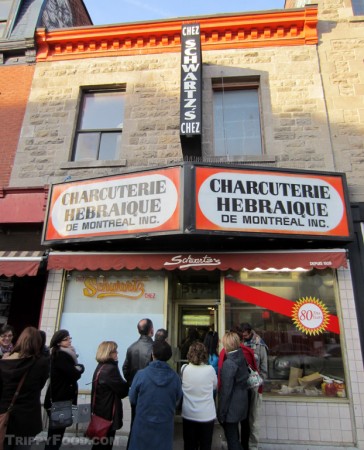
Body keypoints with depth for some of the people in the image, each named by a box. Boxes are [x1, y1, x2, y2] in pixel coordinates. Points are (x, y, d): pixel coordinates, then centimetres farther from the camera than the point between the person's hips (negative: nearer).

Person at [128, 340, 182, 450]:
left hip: (143, 425, -1)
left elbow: (132, 400, -6)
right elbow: (177, 399, 1)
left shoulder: (141, 374, -19)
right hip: (165, 425, 1)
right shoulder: (175, 377, -15)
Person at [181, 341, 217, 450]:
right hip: (207, 415, -1)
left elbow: (182, 385, 2)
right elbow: (215, 386, 2)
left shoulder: (184, 369, -13)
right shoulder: (210, 369, -15)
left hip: (188, 414, 1)